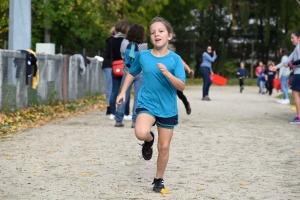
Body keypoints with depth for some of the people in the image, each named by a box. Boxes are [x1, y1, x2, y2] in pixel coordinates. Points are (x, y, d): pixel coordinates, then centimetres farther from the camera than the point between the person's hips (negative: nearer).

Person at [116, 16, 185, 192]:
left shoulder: (175, 59, -9)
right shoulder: (143, 56, -3)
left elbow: (181, 87, -15)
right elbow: (132, 73, 16)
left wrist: (167, 73, -29)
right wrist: (123, 92, 8)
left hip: (168, 108, 0)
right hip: (147, 104, 0)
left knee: (164, 147, 7)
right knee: (141, 133, -30)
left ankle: (159, 179, 29)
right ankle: (149, 140, 8)